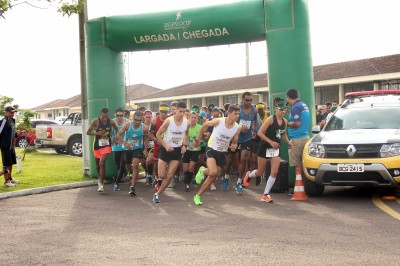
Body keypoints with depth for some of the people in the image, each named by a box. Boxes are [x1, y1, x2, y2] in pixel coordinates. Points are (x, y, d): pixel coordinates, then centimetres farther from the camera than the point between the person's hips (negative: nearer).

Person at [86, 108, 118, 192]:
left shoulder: (111, 122, -8)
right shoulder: (96, 121, -13)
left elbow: (116, 129, 14)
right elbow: (88, 132, -10)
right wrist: (97, 133, -25)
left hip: (106, 146, -1)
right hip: (97, 146, 1)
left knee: (102, 164, -18)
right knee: (98, 165, 16)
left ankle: (101, 184, -11)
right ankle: (100, 178, 45)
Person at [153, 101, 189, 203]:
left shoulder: (186, 123, -5)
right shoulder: (168, 121, -16)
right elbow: (158, 134, -8)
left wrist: (184, 145, -1)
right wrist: (165, 146, -19)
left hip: (177, 150, 3)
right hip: (166, 149, -2)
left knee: (169, 176, -4)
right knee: (161, 175, -2)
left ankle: (157, 194, 11)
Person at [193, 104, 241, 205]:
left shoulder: (237, 128, -8)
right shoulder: (218, 121, -18)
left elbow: (234, 142, 6)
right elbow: (204, 125, -1)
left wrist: (234, 146, -19)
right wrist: (197, 139, 5)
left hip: (222, 153, 4)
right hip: (212, 149, -4)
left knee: (212, 177, 7)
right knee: (213, 172, -27)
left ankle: (198, 196, 22)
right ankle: (202, 171, 9)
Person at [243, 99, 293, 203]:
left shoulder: (285, 121, 4)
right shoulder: (271, 119, -15)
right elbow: (260, 133, -17)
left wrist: (288, 143, 5)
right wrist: (271, 142, -22)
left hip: (276, 149, 5)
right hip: (265, 148, -5)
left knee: (274, 172, -8)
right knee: (260, 172, 6)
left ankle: (265, 195, 1)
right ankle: (249, 175, 42)